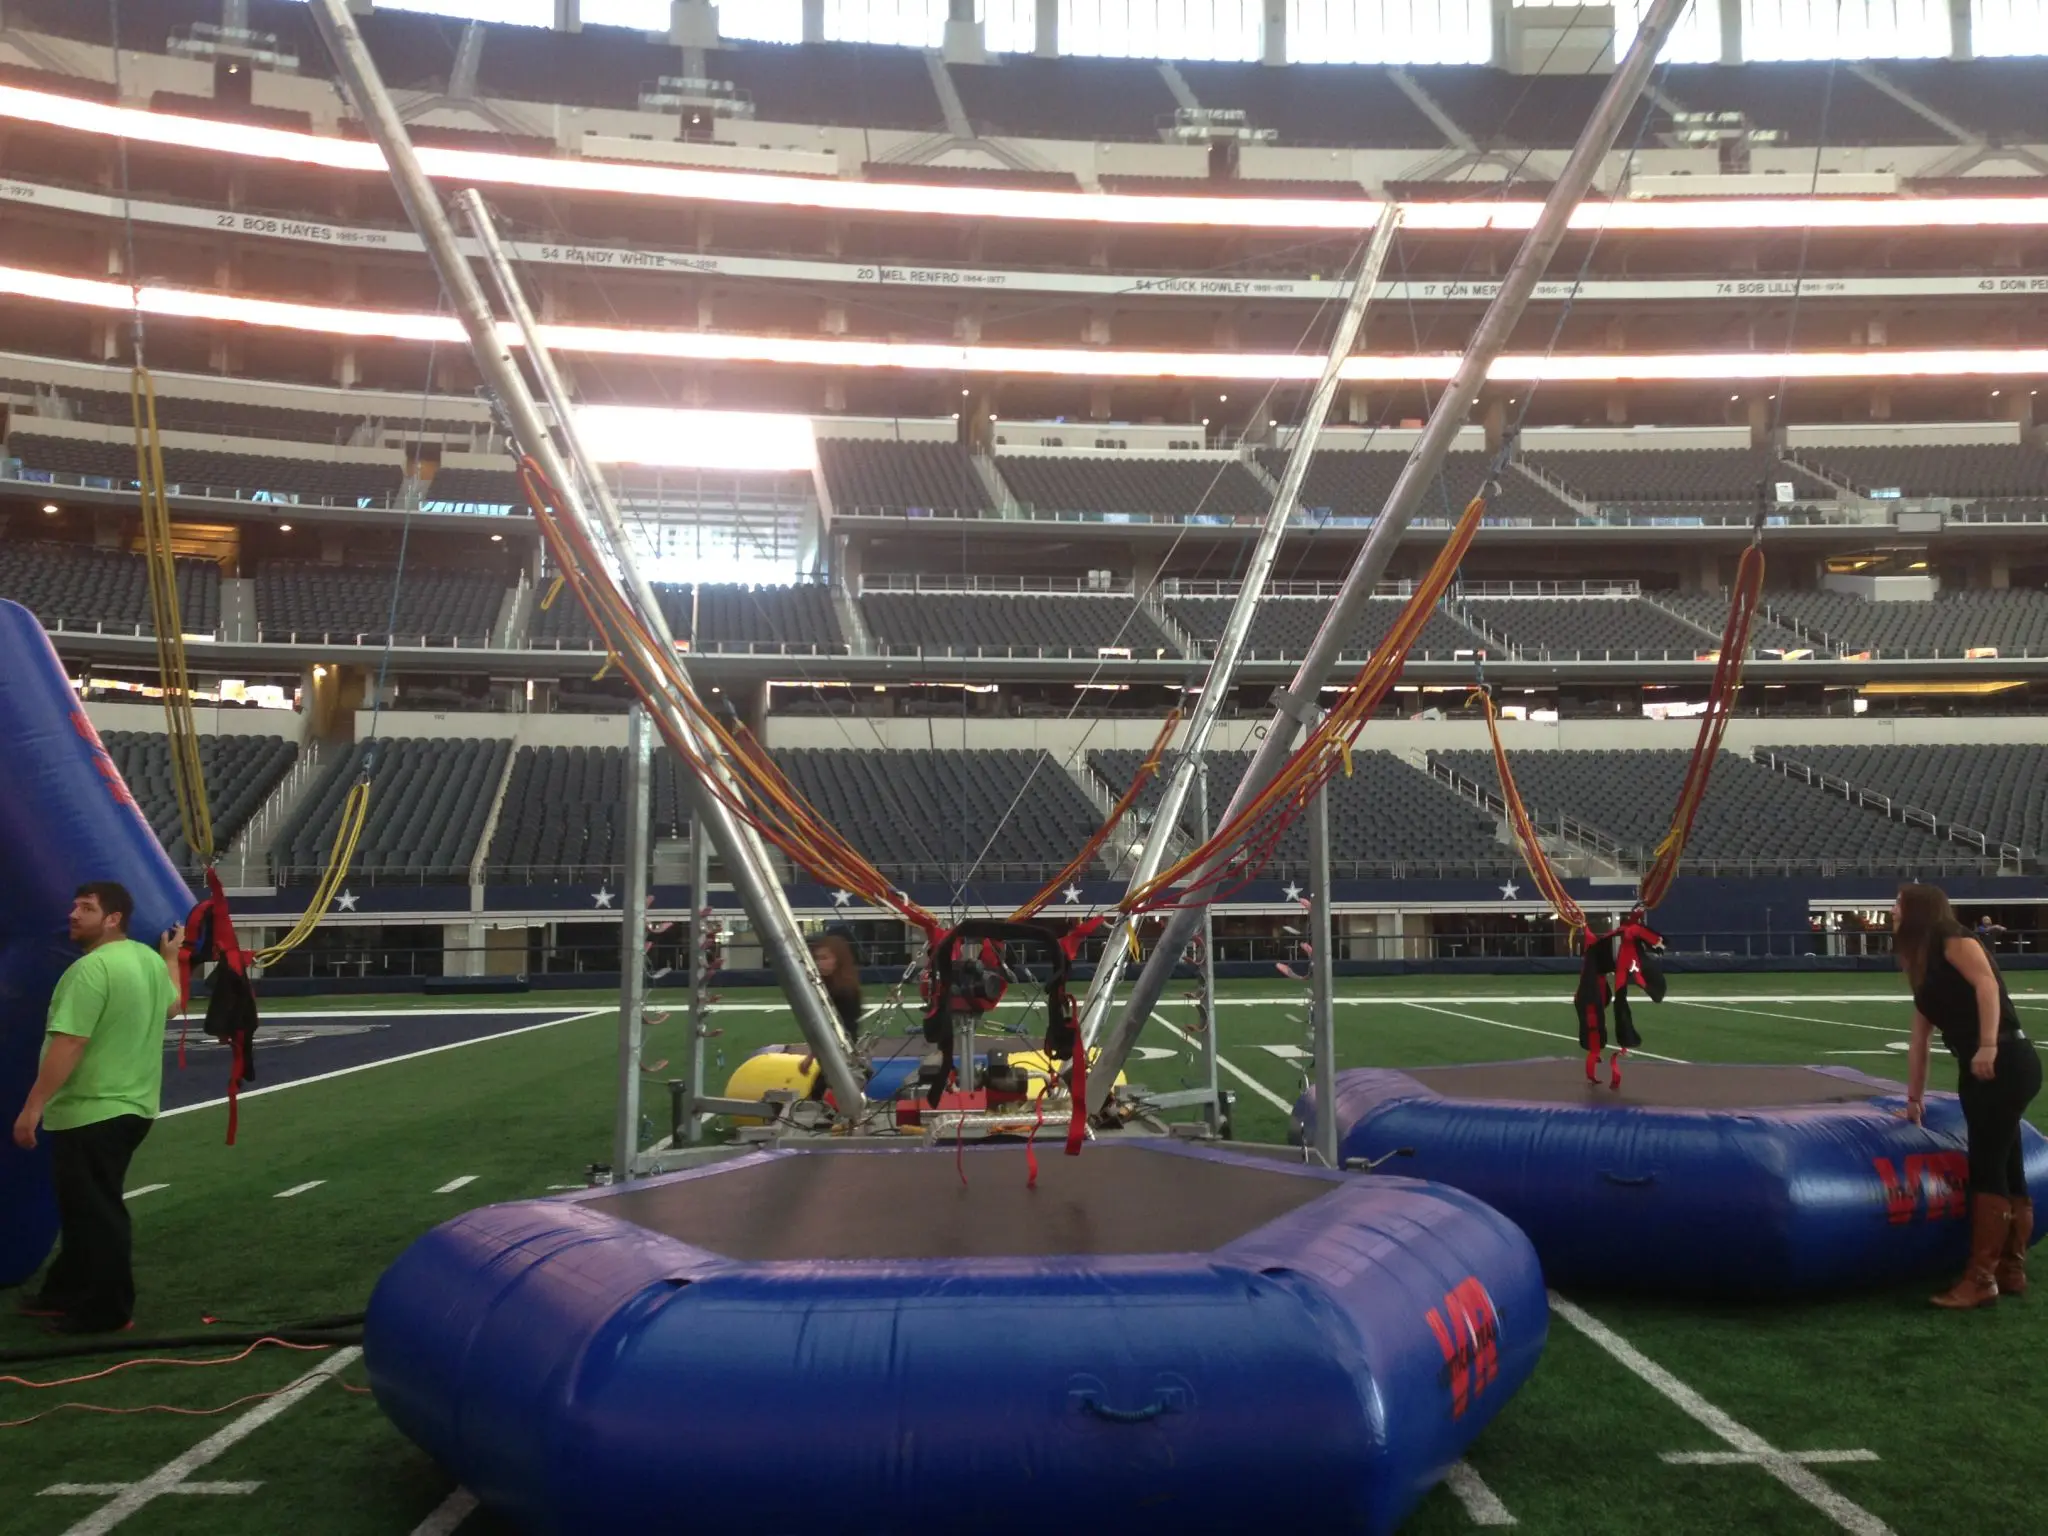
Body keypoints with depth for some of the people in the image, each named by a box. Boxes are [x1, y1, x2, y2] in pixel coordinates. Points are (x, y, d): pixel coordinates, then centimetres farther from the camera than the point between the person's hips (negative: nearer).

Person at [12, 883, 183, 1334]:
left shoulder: (92, 967, -21)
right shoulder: (148, 958, 7)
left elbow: (67, 1044, -25)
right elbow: (171, 1005, 27)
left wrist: (33, 1106, -21)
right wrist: (171, 957, 42)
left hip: (90, 1111, -10)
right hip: (132, 1105, 10)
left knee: (94, 1213, 0)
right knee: (86, 1208, 21)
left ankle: (108, 1311, 9)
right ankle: (66, 1294, 33)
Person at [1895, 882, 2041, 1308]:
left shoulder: (1954, 939, -3)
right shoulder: (1923, 970, 21)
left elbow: (1987, 984, -19)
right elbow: (1919, 1042, 23)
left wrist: (1988, 1046, -29)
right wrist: (1913, 1101, 24)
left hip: (2005, 1063, -9)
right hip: (1980, 1072, 9)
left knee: (1987, 1170, -8)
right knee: (2005, 1169, 12)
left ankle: (1981, 1279, -5)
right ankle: (2011, 1271, 18)